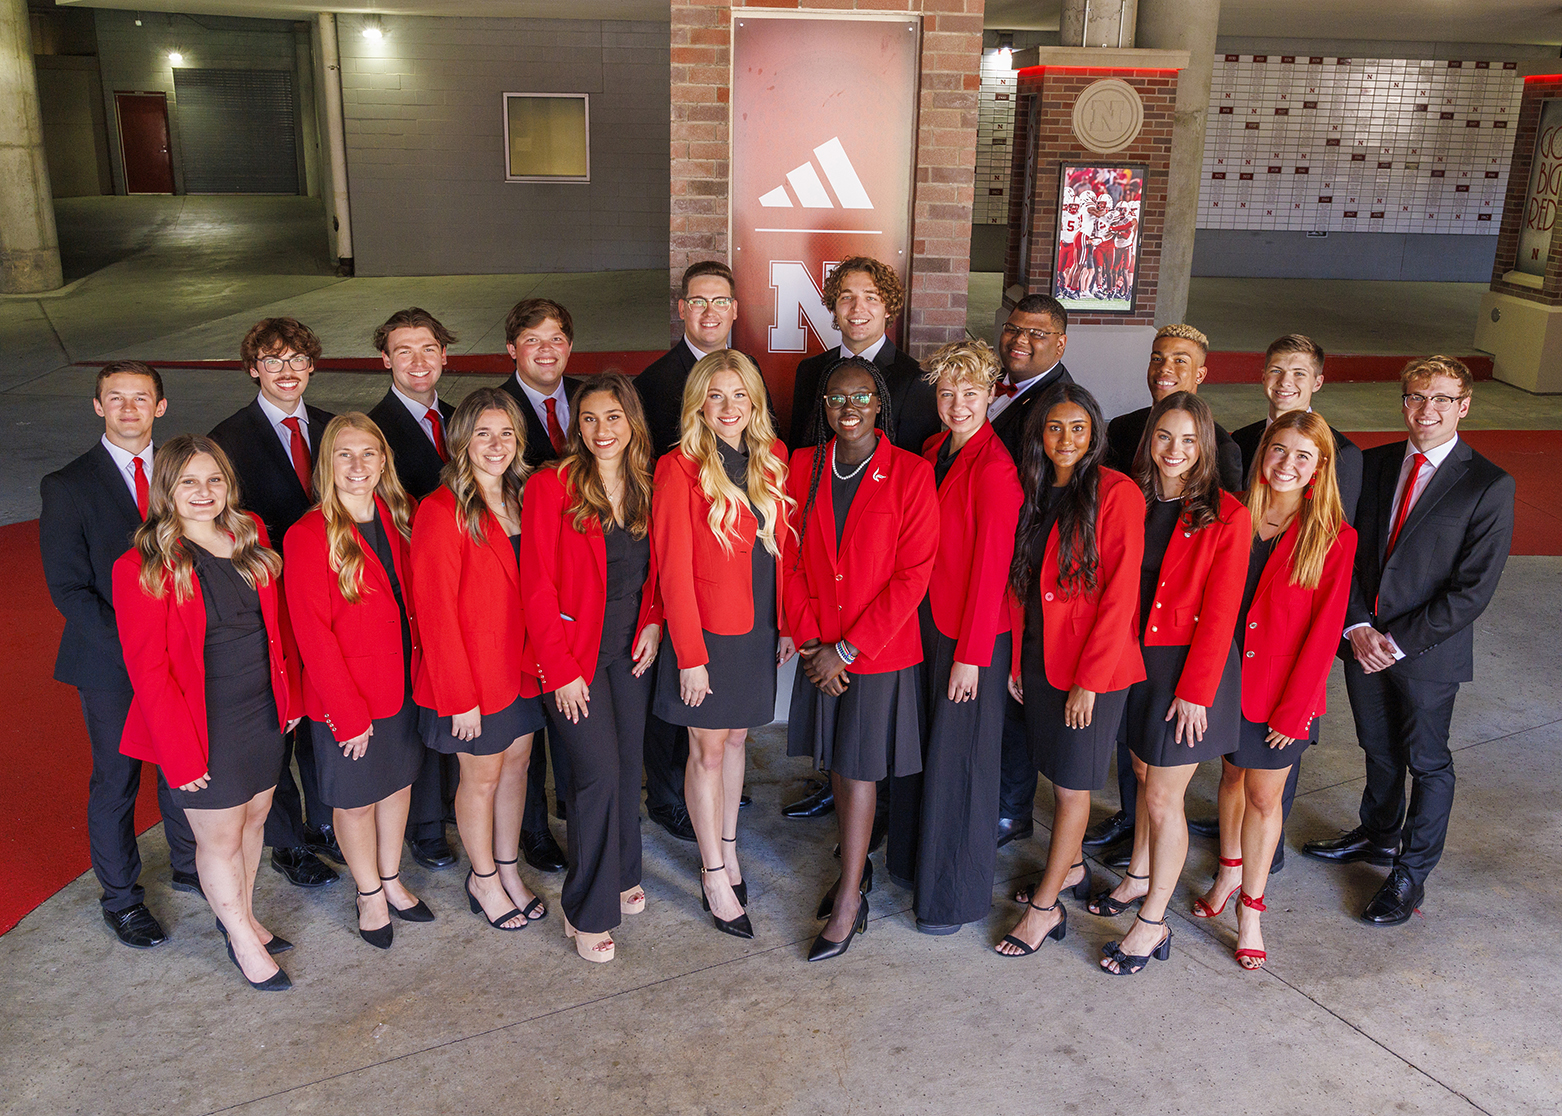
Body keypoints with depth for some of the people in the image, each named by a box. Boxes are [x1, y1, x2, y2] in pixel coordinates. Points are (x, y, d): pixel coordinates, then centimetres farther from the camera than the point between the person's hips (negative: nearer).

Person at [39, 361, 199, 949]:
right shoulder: (67, 487, -9)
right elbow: (68, 589, -11)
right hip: (110, 666, -3)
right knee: (115, 782, 10)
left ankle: (189, 866, 39)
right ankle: (121, 897, 29)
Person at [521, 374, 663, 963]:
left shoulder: (647, 487, 3)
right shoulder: (551, 487, -12)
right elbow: (538, 587, -11)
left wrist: (654, 621, -2)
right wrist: (560, 669, -13)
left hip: (631, 649, 5)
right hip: (575, 652, -5)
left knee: (629, 764, 12)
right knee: (598, 772, -8)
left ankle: (620, 875, 35)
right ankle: (587, 913, 9)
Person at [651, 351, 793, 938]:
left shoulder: (772, 459, 3)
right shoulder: (680, 469, -13)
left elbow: (781, 547, 9)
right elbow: (674, 570, -14)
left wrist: (787, 623, 6)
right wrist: (690, 656, -14)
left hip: (759, 629, 5)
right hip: (707, 630, -5)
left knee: (735, 738, 18)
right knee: (707, 751, 7)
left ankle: (728, 850, 34)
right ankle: (715, 875, 20)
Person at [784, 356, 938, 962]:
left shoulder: (910, 473, -11)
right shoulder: (802, 466, 1)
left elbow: (913, 575, -13)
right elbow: (790, 559, 4)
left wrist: (846, 648, -14)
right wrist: (811, 640, -6)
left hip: (880, 651, -4)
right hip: (819, 650, 4)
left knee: (859, 770, 1)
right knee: (835, 763, 14)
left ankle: (847, 903, 13)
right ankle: (856, 866, 34)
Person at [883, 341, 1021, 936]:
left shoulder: (994, 468, -18)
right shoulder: (934, 451, 6)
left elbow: (991, 567, -18)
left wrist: (971, 654, -15)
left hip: (974, 629, -7)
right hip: (926, 619, 7)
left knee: (958, 757, 4)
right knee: (923, 745, 18)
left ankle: (957, 894, 22)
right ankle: (915, 858, 38)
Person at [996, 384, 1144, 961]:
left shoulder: (1116, 493, -12)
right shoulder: (1032, 494, 8)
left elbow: (1121, 593, -15)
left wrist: (1090, 678, -16)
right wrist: (1017, 660, 7)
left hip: (1093, 666, -6)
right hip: (1039, 658, 6)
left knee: (1072, 782, 4)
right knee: (1059, 773, 17)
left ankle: (1045, 905, 13)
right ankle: (1072, 868, 36)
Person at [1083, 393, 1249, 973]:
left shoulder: (1227, 516, -13)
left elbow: (1219, 612, -13)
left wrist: (1195, 691, -14)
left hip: (1191, 666, -4)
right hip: (1134, 658, 5)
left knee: (1163, 797, 3)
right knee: (1145, 775, 21)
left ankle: (1152, 919, 19)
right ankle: (1139, 877, 42)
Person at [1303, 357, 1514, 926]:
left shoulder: (1489, 485, -12)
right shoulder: (1374, 464, 2)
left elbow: (1474, 587, -15)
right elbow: (1346, 550, 3)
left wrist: (1398, 642, -17)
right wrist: (1358, 627, -10)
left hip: (1429, 652, -4)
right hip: (1363, 640, 4)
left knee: (1427, 763, 10)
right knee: (1378, 750, 21)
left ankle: (1411, 873, 25)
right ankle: (1378, 835, 43)